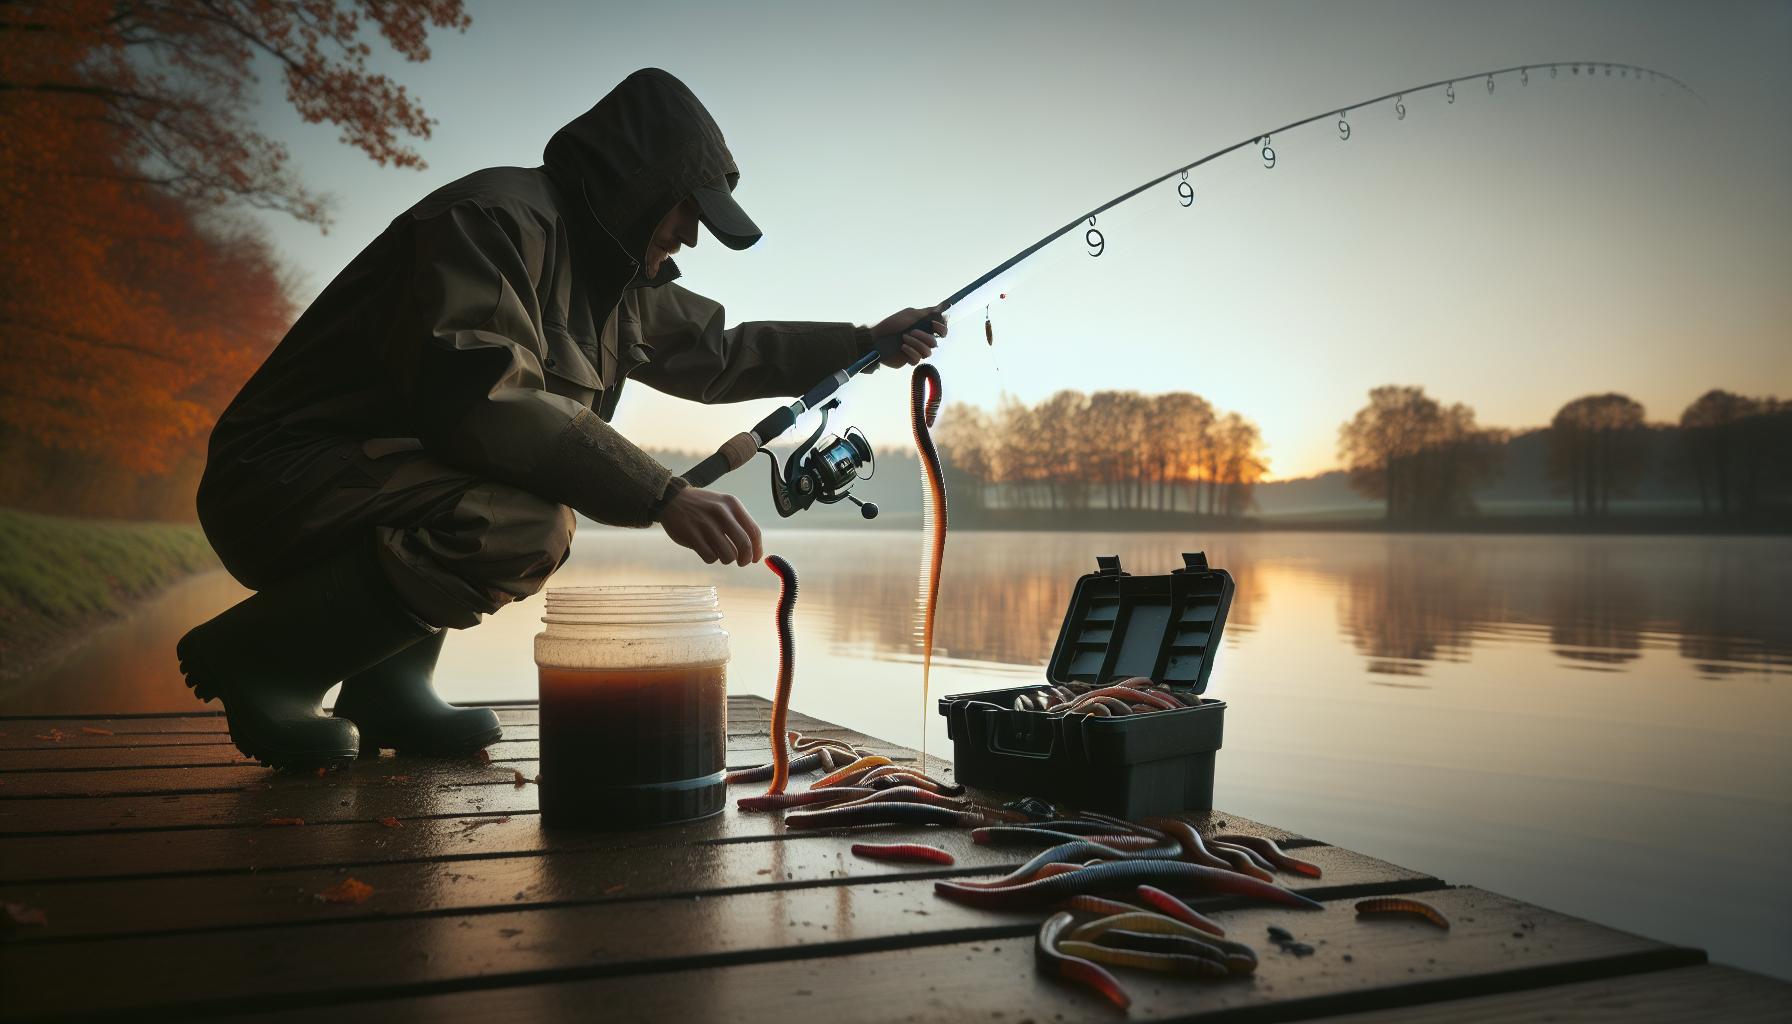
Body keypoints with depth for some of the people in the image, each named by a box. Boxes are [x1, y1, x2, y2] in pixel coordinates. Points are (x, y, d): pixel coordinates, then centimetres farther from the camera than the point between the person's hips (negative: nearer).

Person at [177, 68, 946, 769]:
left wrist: (868, 344, 22)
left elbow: (717, 352, 25)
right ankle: (254, 658, -10)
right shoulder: (498, 217, -16)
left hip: (384, 475, 10)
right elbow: (478, 395, -30)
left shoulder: (612, 273, 13)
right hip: (285, 487, -10)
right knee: (522, 527, -30)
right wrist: (662, 496, -32)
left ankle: (388, 688, 11)